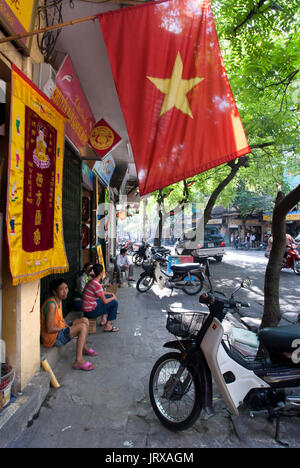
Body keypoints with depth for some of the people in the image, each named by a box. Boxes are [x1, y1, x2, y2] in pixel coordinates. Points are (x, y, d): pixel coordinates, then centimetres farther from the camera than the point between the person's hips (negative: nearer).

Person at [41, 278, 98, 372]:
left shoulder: (59, 300, 4)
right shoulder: (51, 305, -27)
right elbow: (49, 329, -26)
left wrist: (67, 325, 0)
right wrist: (66, 328, -12)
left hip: (59, 329, 10)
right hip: (52, 337, -10)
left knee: (85, 321, 11)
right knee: (82, 327, -20)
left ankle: (84, 348, 29)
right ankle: (78, 361, -18)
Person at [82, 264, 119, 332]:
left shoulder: (92, 281, 7)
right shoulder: (97, 284, -23)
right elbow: (104, 301, -17)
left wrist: (110, 293, 17)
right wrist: (113, 298, 0)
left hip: (87, 308, 10)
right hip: (91, 311, -10)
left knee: (108, 297, 24)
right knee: (114, 303, -7)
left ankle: (103, 319, 26)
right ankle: (107, 326, 0)